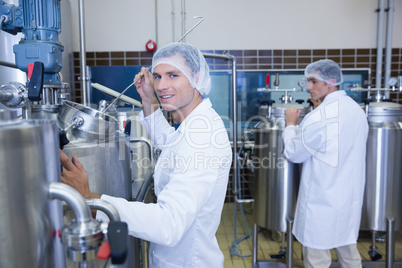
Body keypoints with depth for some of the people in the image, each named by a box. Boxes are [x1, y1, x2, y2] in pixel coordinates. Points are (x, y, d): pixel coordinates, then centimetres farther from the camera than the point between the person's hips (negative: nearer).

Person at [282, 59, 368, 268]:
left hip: (323, 202, -8)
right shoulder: (356, 109, 7)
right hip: (350, 198, 9)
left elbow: (293, 153, -12)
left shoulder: (320, 117, -21)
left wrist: (290, 124, 3)